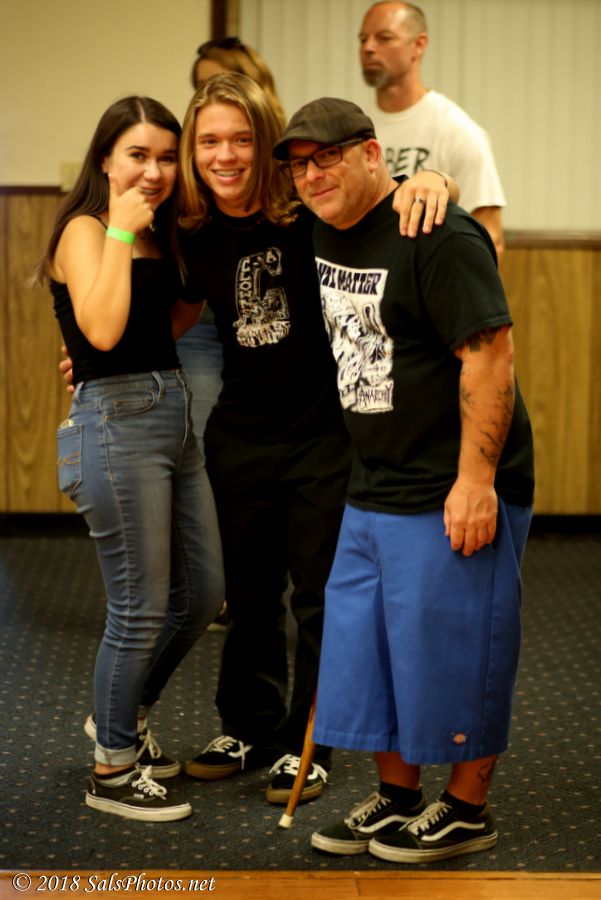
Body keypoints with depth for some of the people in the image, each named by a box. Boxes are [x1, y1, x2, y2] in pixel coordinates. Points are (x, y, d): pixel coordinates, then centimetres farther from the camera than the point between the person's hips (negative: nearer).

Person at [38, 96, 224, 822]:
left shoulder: (157, 238, 15)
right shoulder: (85, 231, -9)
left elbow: (174, 320, 10)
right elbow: (103, 329, -24)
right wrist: (120, 232, -18)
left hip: (174, 417, 9)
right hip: (118, 420, -8)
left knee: (201, 592, 15)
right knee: (140, 610, -1)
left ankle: (124, 715, 36)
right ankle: (112, 770, 15)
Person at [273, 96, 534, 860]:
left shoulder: (438, 237, -17)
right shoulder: (328, 234, 10)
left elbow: (490, 355, -21)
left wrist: (475, 479, -24)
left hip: (453, 494, -9)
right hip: (372, 491, 9)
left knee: (448, 646, 0)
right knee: (364, 644, 14)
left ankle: (466, 811, 17)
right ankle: (396, 800, 29)